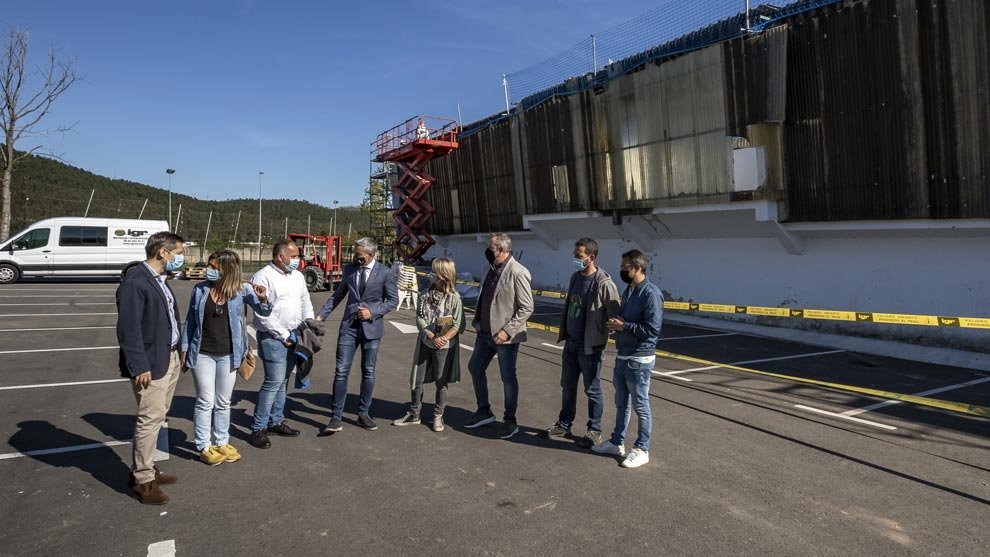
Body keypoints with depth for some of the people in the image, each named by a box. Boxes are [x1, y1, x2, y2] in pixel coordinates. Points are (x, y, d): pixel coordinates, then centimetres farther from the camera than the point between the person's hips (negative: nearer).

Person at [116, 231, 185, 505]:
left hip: (169, 358, 9)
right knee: (150, 420, -2)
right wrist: (139, 367, -21)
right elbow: (128, 329, -19)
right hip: (151, 364, -9)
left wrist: (177, 352, 11)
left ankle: (144, 469, 30)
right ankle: (143, 480, 10)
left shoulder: (160, 279, 13)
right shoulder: (135, 282, -16)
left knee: (157, 417, 16)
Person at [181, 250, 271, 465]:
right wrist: (185, 350, 5)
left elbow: (264, 312, -2)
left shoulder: (241, 289, -7)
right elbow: (190, 320, 3)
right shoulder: (200, 289, -5)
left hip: (228, 355, 1)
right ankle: (204, 446, 18)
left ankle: (222, 443, 27)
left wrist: (263, 298, -24)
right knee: (205, 401, 5)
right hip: (202, 354, -1)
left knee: (223, 402, 13)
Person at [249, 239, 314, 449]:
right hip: (273, 338, -7)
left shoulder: (297, 276, 12)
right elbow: (263, 313, -16)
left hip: (294, 337, 7)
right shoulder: (263, 277, -12)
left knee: (282, 381, 15)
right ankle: (258, 428, 2)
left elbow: (305, 302, 18)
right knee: (274, 382, -9)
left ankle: (276, 421, 26)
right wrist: (284, 335, -14)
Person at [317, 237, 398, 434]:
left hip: (371, 327, -1)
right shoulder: (350, 269, 5)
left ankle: (363, 414, 24)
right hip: (349, 326, 2)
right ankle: (336, 418, 2)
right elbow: (338, 295, 12)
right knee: (341, 371, -4)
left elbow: (393, 301, -1)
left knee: (368, 372, 9)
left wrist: (372, 312, -13)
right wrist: (321, 315, 3)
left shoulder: (385, 273, -5)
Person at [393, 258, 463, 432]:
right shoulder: (427, 294, 1)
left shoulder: (454, 298, -10)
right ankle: (414, 414, 25)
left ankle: (438, 416, 25)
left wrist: (444, 338, -23)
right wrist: (431, 336, -16)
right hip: (425, 343, 4)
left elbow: (458, 324, -10)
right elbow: (419, 318, -3)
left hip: (444, 346, -4)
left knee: (441, 382, 9)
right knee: (417, 380, 10)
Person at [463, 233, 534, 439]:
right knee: (475, 368, 17)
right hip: (485, 332, 9)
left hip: (505, 336, -8)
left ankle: (510, 420, 22)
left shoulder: (518, 273, -19)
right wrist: (477, 320, 9)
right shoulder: (491, 268, 6)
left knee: (508, 378, 5)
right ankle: (484, 411, 34)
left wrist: (506, 331, -22)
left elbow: (527, 308, -19)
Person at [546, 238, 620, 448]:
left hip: (590, 346, -7)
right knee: (567, 386, 17)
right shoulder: (575, 277, 7)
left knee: (592, 390, 6)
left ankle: (594, 431, 20)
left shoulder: (603, 283, -18)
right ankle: (564, 425, 31)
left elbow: (615, 315, -16)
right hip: (570, 343, 7)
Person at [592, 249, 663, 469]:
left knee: (640, 405, 4)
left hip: (639, 360, -9)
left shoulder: (651, 293, -18)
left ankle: (641, 450, 17)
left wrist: (623, 326, -19)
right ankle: (617, 442, 31)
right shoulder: (628, 290, 11)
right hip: (622, 356, 9)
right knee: (621, 403, 18)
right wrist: (615, 324, -2)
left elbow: (652, 329, -23)